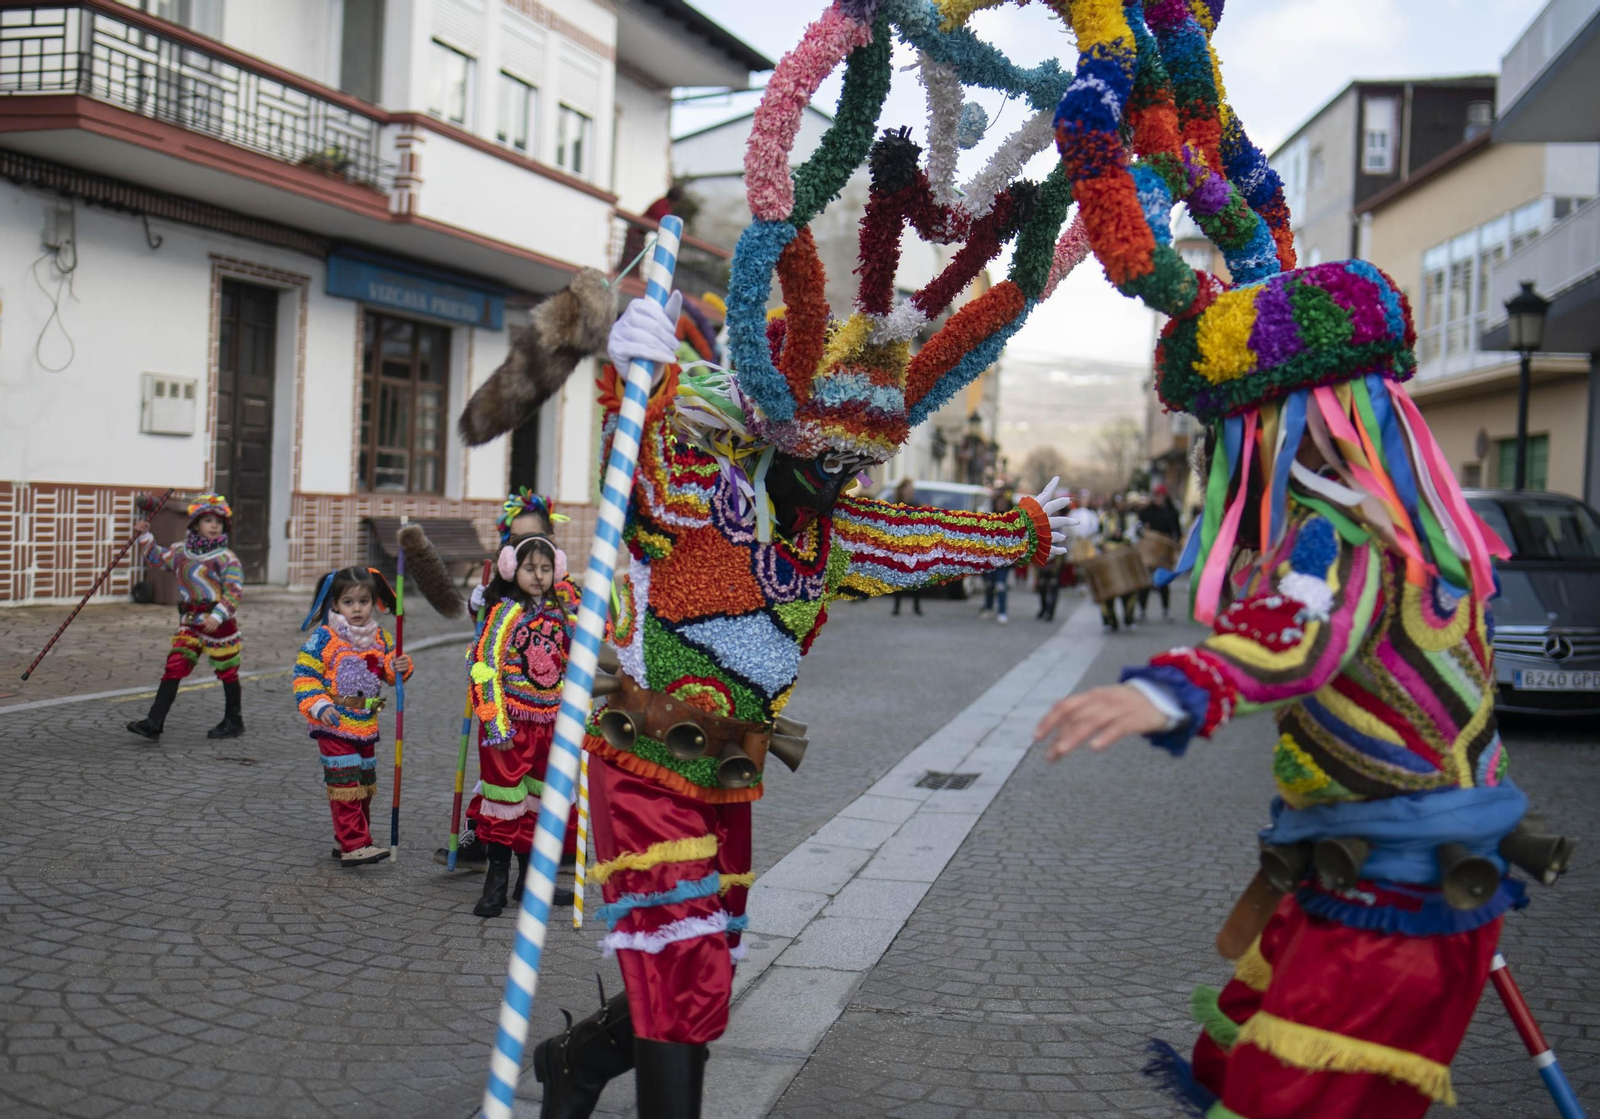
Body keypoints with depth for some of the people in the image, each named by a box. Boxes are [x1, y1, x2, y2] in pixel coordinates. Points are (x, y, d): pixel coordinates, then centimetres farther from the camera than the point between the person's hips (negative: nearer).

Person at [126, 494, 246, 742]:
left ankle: (233, 722, 26)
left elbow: (234, 592, -16)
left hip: (219, 622, -5)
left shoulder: (226, 558, -10)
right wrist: (145, 537, 17)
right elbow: (157, 558, 29)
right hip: (189, 623, 5)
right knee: (173, 668, -5)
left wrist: (217, 616, -28)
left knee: (227, 672, 9)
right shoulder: (180, 552, 8)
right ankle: (153, 724, -7)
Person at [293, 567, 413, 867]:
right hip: (335, 726, -7)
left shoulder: (379, 637, 7)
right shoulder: (324, 638, -10)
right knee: (345, 786, -10)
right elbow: (304, 674, -10)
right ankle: (353, 845, -11)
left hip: (366, 726, 7)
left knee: (364, 785, 13)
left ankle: (348, 840, 26)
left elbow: (387, 670, 18)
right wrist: (318, 705, -22)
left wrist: (399, 668, -6)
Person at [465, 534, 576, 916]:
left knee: (540, 801, 12)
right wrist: (496, 724, -19)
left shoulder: (559, 613, 8)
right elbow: (485, 668, -15)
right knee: (505, 802, -1)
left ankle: (530, 878, 23)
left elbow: (571, 666, 21)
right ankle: (496, 882, 9)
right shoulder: (506, 612, -9)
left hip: (549, 724, 6)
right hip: (511, 725, -6)